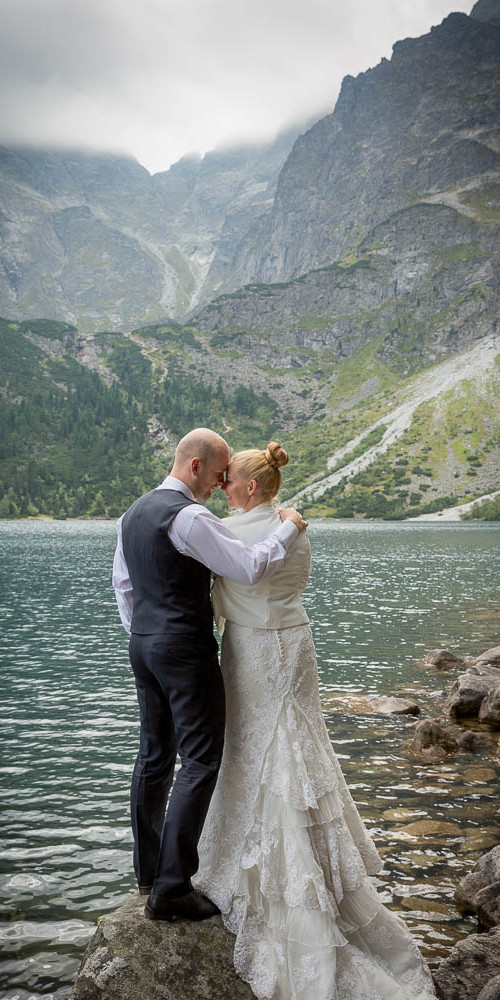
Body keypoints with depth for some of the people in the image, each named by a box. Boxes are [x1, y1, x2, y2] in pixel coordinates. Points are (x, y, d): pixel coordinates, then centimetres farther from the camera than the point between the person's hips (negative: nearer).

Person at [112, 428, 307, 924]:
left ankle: (148, 870, 28)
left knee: (154, 755, 16)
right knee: (200, 762, -2)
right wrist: (289, 528, -8)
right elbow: (250, 568, -22)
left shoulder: (133, 513, 11)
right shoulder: (189, 517, -18)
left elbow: (122, 584, 18)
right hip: (186, 650, -9)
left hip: (143, 645, 9)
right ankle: (170, 888, 0)